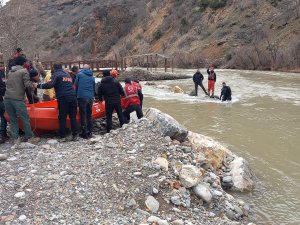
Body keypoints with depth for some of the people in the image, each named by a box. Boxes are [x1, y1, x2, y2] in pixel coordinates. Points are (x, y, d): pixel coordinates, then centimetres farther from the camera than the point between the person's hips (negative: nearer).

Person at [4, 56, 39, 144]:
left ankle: (15, 138, 11)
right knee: (25, 119, 4)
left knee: (13, 119, 11)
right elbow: (27, 85, -11)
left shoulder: (10, 72, 19)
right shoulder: (24, 71, 0)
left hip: (7, 98, 6)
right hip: (17, 99, -6)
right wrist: (32, 84, 10)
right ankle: (29, 137, 10)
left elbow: (8, 84, 19)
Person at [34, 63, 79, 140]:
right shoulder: (68, 74, 25)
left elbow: (50, 85, -12)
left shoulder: (56, 74, 3)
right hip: (72, 97, 5)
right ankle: (75, 135, 7)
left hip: (63, 99, -5)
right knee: (73, 117, 8)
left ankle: (62, 136, 5)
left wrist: (38, 85, -2)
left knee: (62, 118, 2)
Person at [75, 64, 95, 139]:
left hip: (82, 97, -4)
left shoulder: (79, 74, 4)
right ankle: (89, 132, 17)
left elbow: (76, 85, 5)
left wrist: (76, 95, 14)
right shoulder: (92, 77, 15)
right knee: (89, 115, 13)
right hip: (90, 98, 4)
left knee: (83, 115, -1)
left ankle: (84, 133, 0)